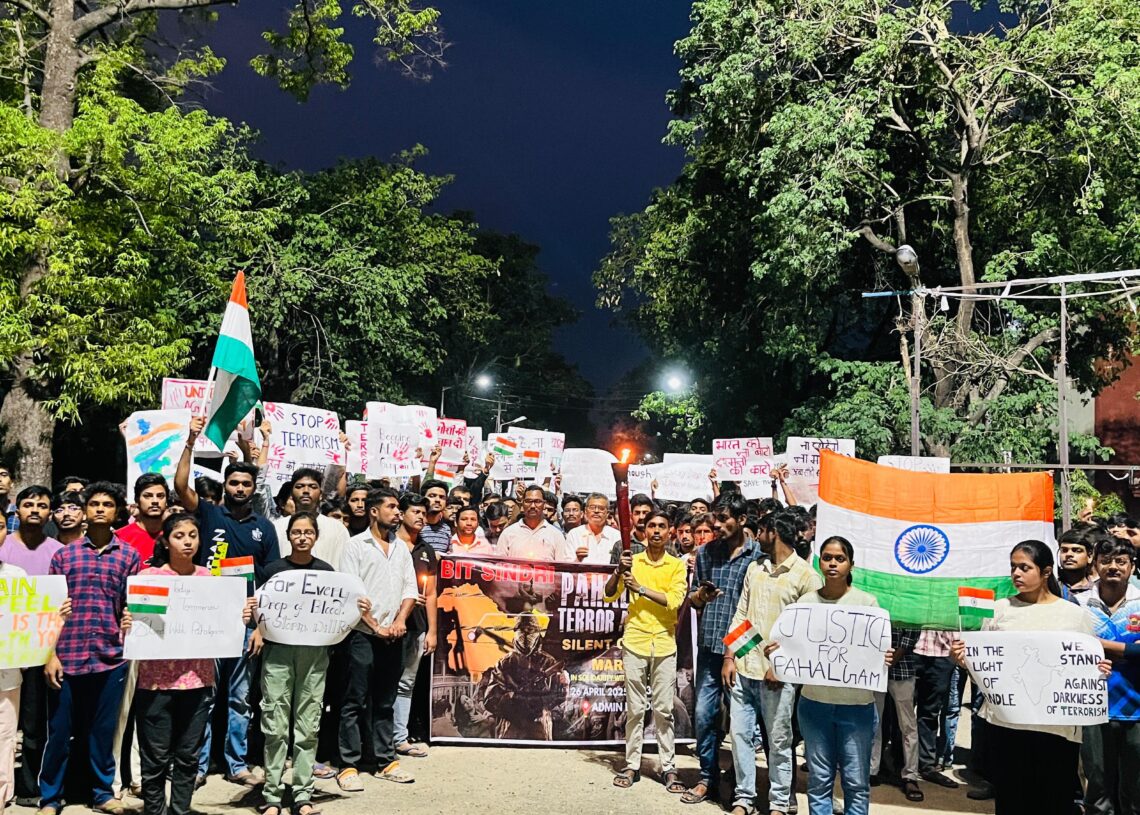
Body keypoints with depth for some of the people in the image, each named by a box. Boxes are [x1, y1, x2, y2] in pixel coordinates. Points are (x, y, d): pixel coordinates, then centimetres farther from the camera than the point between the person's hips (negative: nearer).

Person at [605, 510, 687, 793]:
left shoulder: (677, 565, 3)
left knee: (664, 709, 4)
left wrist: (641, 589, -15)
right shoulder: (632, 561, 5)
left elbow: (674, 600, -10)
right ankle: (632, 766, 13)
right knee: (635, 708, 6)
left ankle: (668, 768, 11)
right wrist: (618, 571, -18)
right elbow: (609, 596, -1)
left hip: (665, 644, 0)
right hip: (635, 642, 0)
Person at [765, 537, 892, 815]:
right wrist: (775, 653, -11)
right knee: (819, 779, 9)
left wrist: (885, 659, -21)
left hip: (856, 705, -2)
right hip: (815, 702, 2)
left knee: (856, 780, 4)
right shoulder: (806, 602, 4)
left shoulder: (867, 602, -2)